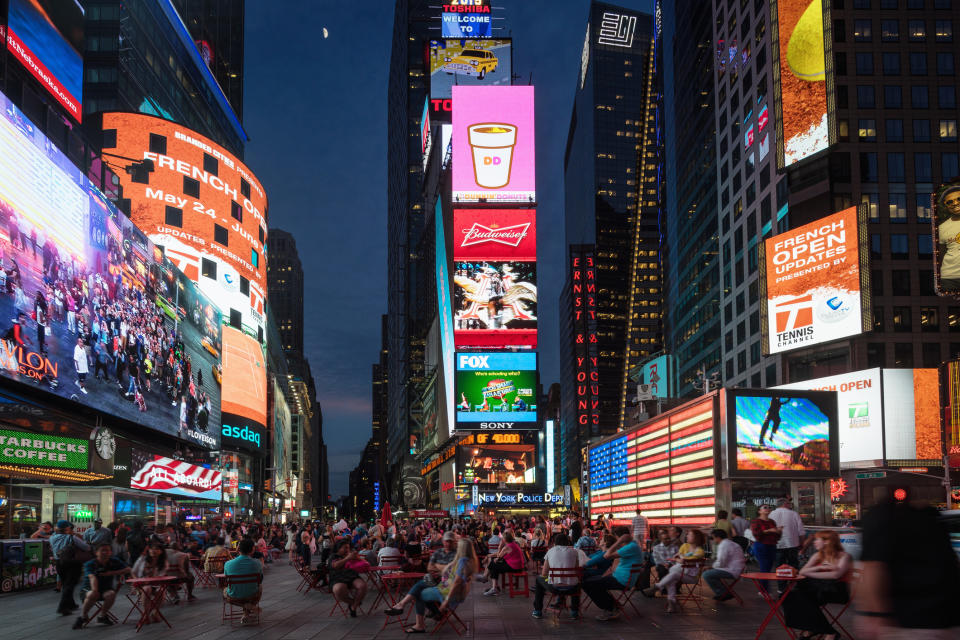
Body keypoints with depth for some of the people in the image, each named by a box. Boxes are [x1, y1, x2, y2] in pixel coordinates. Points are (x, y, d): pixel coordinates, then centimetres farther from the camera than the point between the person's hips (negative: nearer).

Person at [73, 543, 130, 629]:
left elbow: (128, 570, 0)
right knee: (92, 595, -36)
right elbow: (92, 577, -30)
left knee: (111, 594, -30)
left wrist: (112, 573, -11)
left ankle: (102, 616, -9)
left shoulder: (114, 562, 1)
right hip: (89, 589, -3)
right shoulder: (90, 564, -12)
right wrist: (94, 590, -48)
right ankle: (83, 617, -15)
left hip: (106, 589, 3)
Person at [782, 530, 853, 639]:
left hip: (837, 591, -6)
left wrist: (811, 574, -10)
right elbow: (802, 572, 7)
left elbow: (836, 574, -16)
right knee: (795, 594, -23)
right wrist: (820, 567, -9)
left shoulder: (844, 556, 1)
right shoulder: (818, 556, 18)